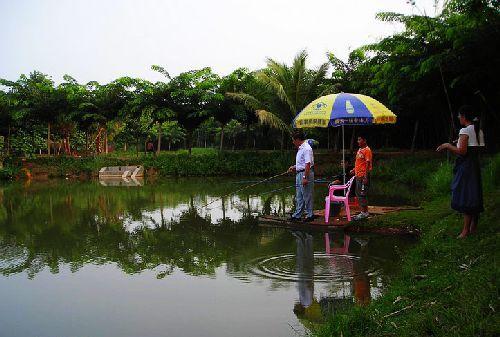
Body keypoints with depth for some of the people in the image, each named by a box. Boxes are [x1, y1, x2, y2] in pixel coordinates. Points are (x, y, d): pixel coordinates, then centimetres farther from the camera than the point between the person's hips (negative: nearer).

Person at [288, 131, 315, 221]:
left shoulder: (306, 149, -18)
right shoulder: (300, 148, 15)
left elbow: (308, 164, -24)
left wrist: (305, 177, -26)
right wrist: (294, 167, 17)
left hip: (305, 173, -11)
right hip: (299, 174, 11)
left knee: (307, 196, -3)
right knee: (299, 197, 14)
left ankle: (309, 215, 5)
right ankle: (297, 215, 20)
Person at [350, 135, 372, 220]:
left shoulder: (367, 150, -13)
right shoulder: (360, 150, 16)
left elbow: (368, 164, -18)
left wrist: (366, 177, -22)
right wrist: (354, 170, 16)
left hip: (363, 176, -10)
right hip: (358, 175, 10)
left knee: (362, 194, -6)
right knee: (358, 194, 13)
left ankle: (364, 213, 1)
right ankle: (363, 211, 20)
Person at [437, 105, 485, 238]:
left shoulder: (465, 130, -14)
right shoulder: (479, 131, 11)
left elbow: (462, 151, -19)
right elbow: (479, 150, 15)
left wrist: (448, 146, -6)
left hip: (465, 166, -9)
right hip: (475, 165, 9)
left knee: (465, 197, -6)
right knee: (474, 195, 13)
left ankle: (466, 229, -5)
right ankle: (474, 226, 20)